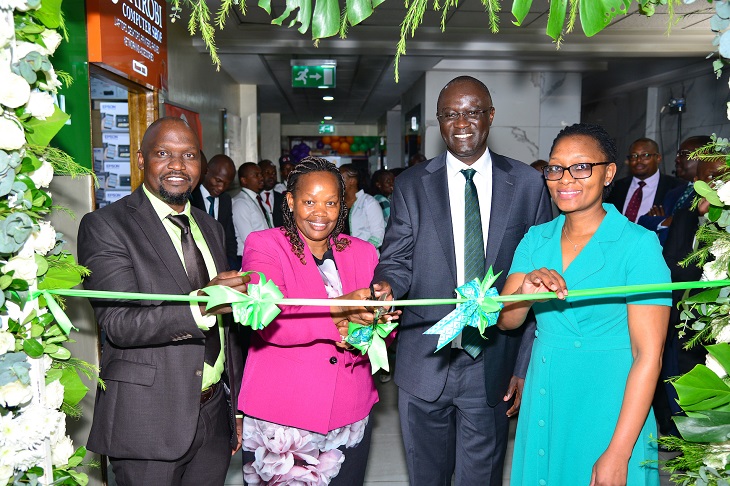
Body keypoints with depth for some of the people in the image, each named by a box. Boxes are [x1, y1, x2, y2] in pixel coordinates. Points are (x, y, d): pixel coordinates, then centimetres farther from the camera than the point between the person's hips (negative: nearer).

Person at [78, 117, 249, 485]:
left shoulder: (210, 228, 10)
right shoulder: (104, 226, -10)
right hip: (149, 423, -5)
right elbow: (119, 324, -20)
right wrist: (200, 304, -36)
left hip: (215, 414, 6)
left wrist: (237, 406, 15)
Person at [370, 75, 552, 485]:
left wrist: (526, 364, -2)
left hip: (493, 366, 0)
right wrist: (386, 287, -26)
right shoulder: (412, 184, 1)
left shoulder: (527, 184, 0)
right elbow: (396, 260, -1)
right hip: (424, 363, 1)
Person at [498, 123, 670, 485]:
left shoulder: (639, 244, -13)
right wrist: (526, 291, -24)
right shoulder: (536, 239, 2)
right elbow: (506, 321, -2)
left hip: (607, 411, -4)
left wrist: (618, 454, -18)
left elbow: (648, 355, -15)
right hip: (542, 405, 5)